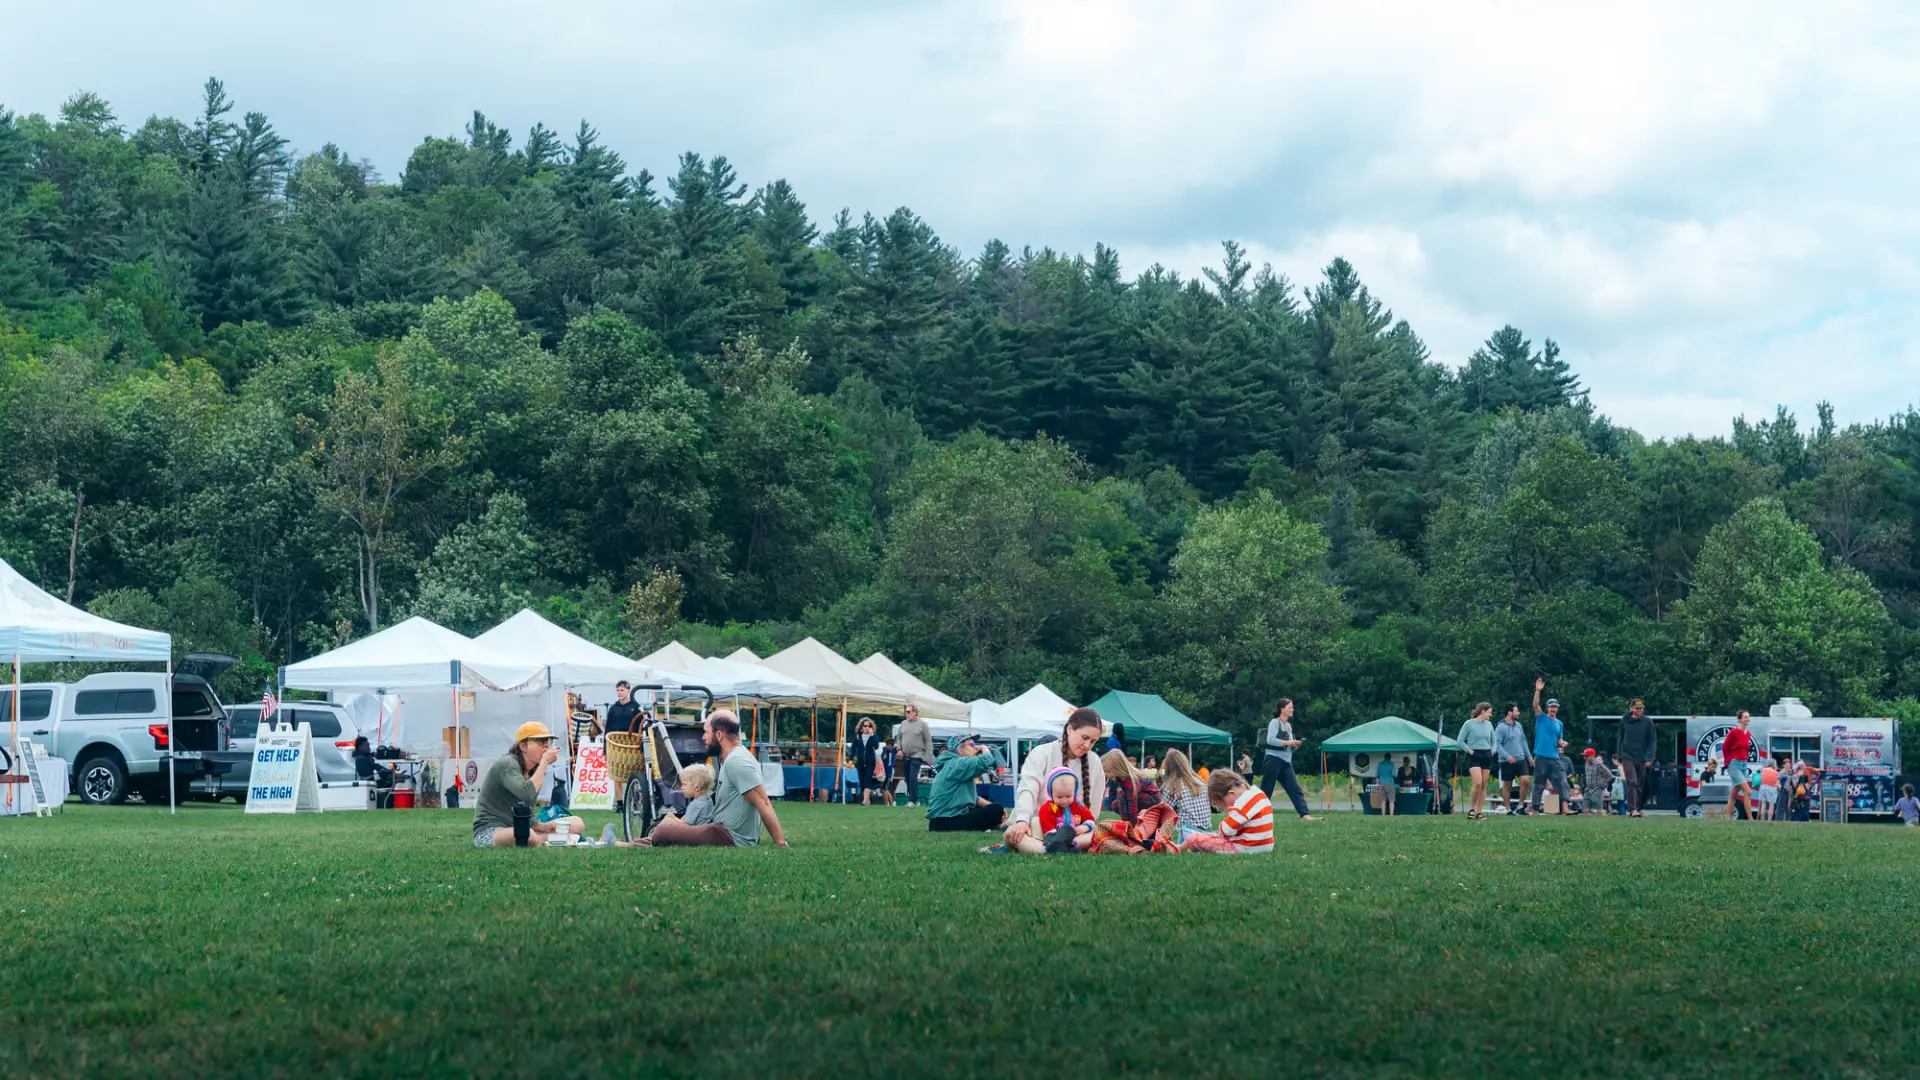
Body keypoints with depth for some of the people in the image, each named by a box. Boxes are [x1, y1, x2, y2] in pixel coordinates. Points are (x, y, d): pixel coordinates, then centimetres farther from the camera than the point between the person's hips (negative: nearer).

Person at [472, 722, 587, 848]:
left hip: (519, 829, 9)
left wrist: (542, 826, -7)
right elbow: (526, 793, -31)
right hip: (489, 832, -9)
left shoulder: (533, 772, 13)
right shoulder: (506, 764, -13)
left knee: (577, 823, -3)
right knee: (527, 835, -43)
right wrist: (545, 762, -21)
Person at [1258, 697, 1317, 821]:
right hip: (1274, 760, -8)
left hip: (1286, 762, 8)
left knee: (1295, 789, -4)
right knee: (1265, 791, -3)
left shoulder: (1288, 725, 18)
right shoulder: (1275, 722, -7)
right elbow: (1270, 740, -21)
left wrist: (1295, 745, 0)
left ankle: (1304, 814, -12)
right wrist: (1287, 742, -21)